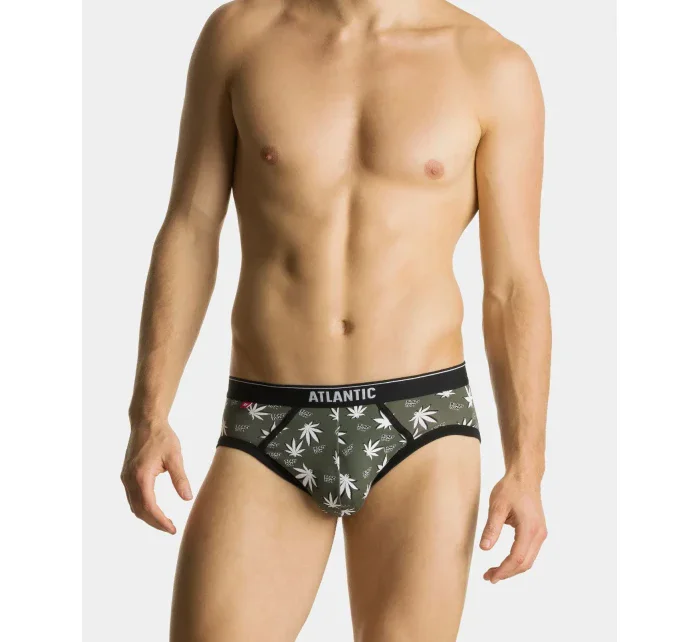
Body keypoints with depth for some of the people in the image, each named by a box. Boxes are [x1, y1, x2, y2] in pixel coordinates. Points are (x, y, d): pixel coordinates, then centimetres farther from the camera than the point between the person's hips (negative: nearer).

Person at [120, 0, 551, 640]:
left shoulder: (495, 68, 0)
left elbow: (515, 289, 0)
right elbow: (190, 234, 4)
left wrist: (526, 470, -8)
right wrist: (148, 420, -5)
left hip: (420, 424, -1)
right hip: (271, 433, 1)